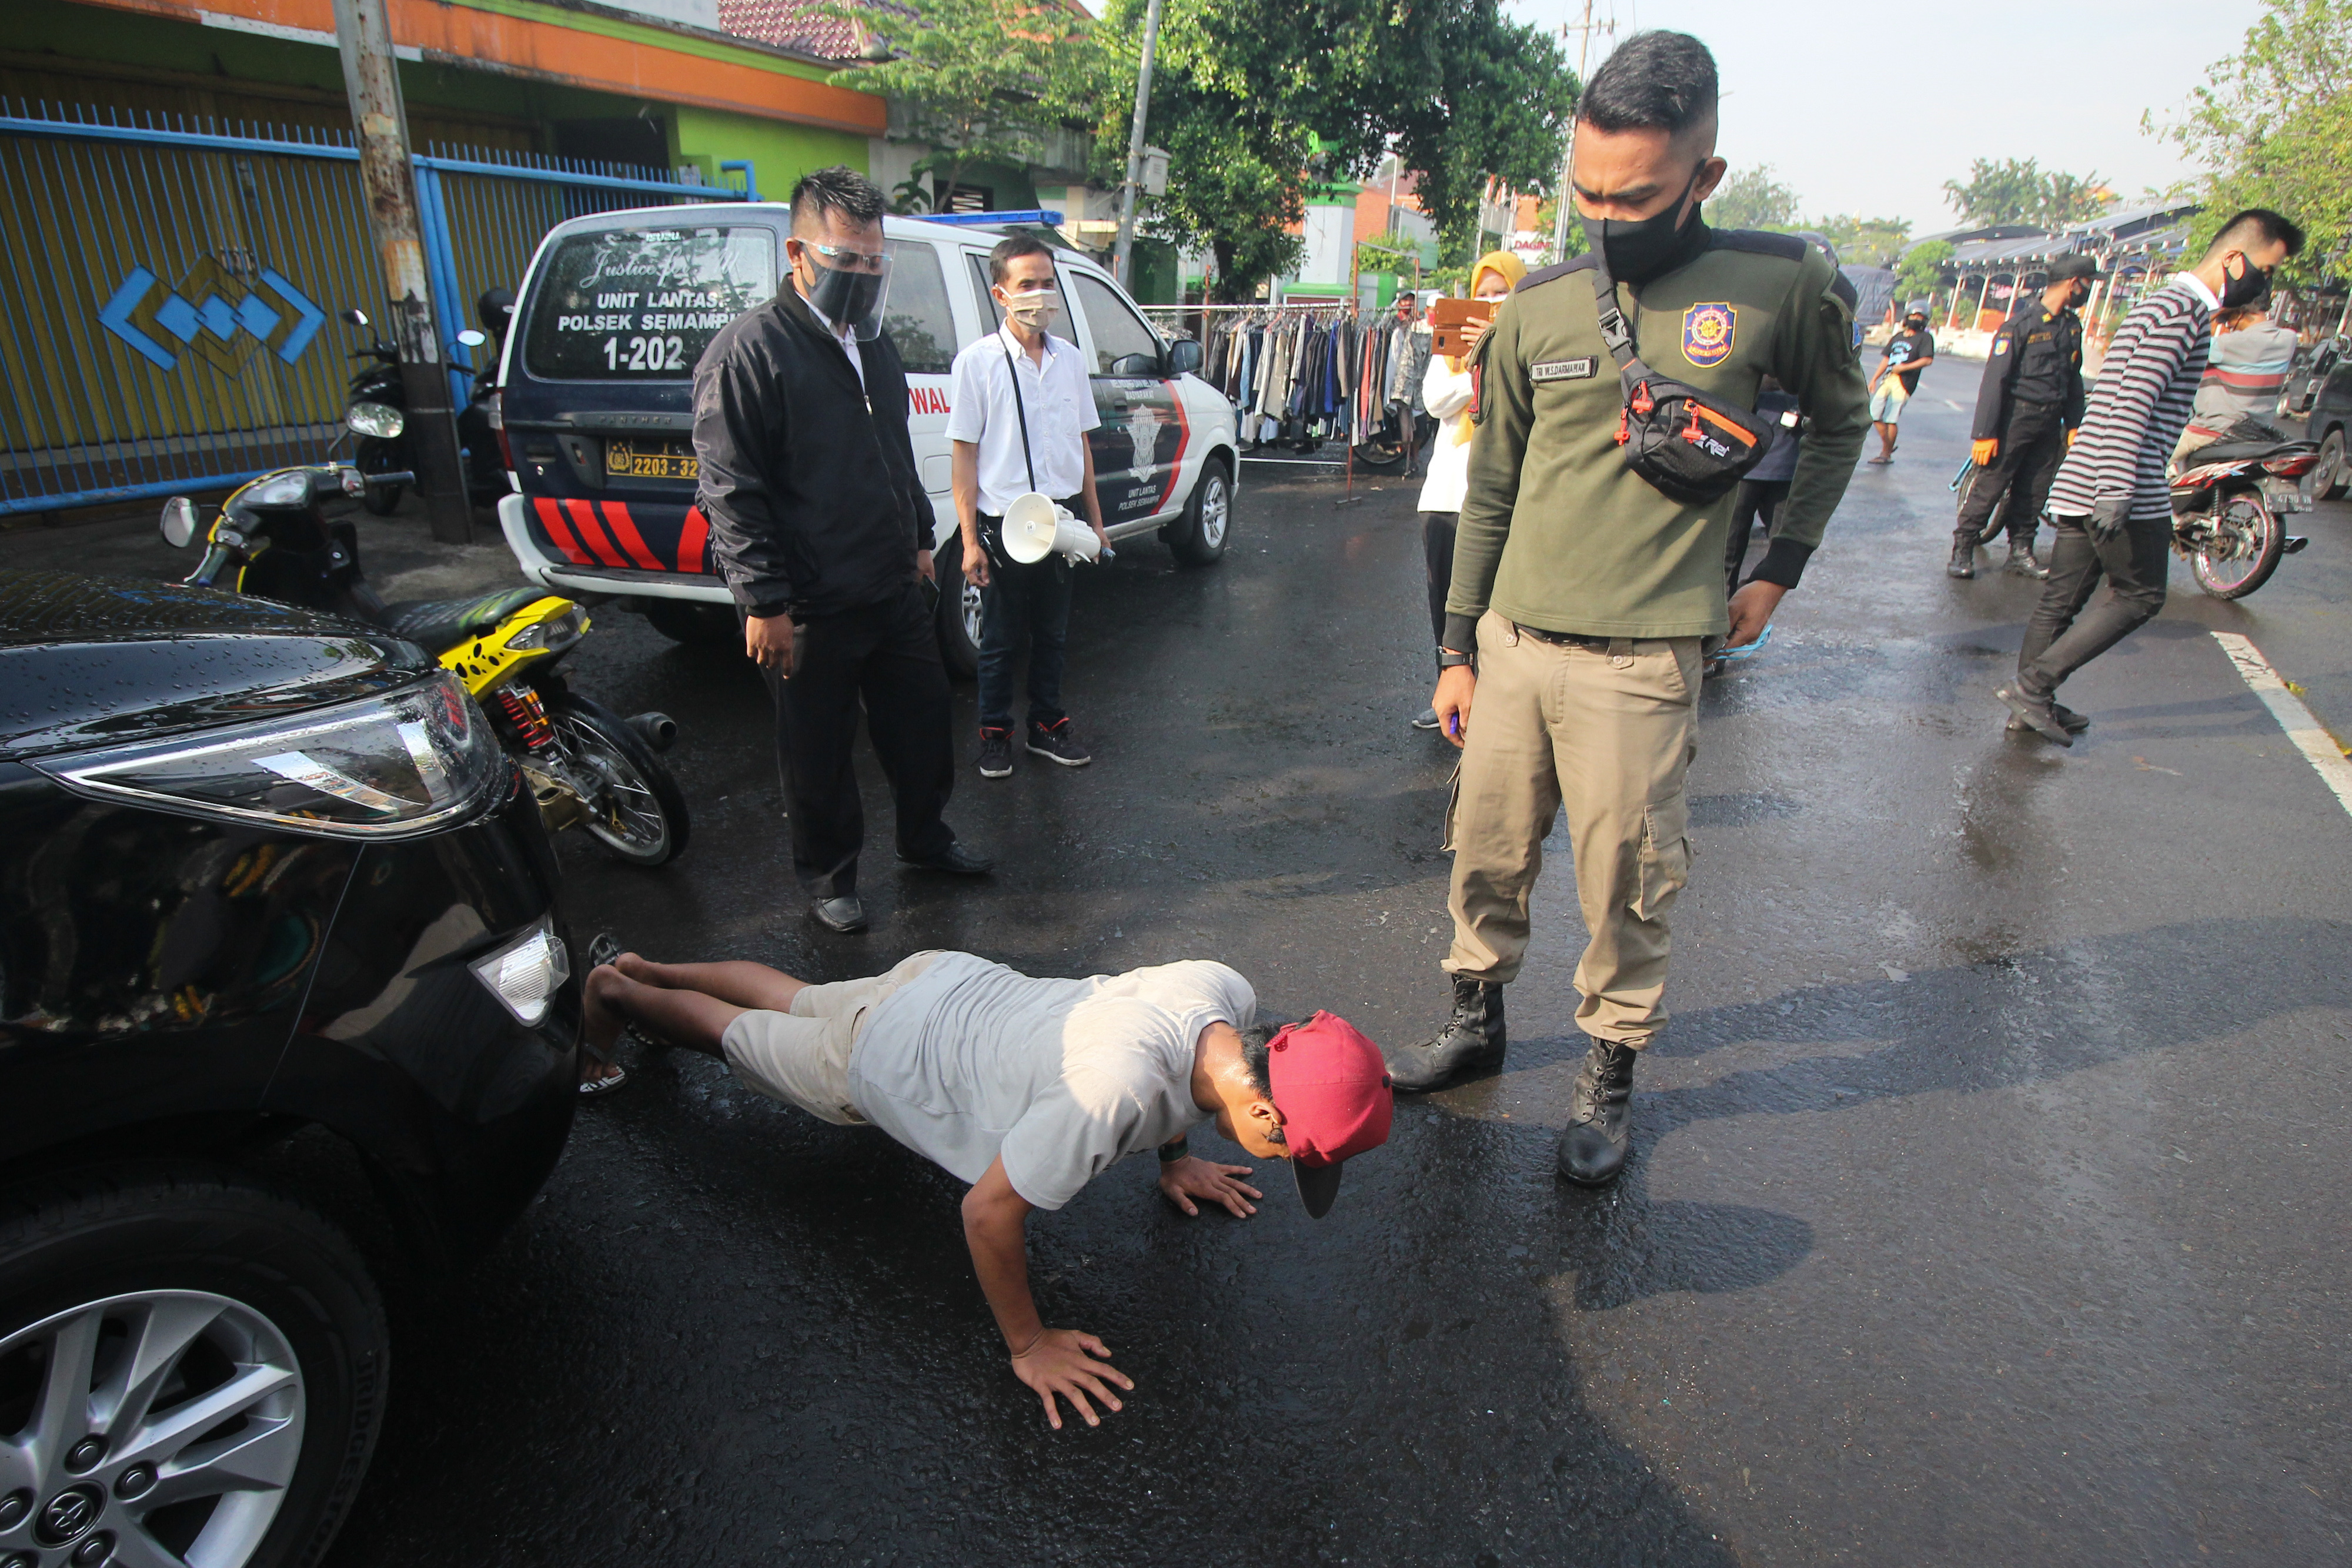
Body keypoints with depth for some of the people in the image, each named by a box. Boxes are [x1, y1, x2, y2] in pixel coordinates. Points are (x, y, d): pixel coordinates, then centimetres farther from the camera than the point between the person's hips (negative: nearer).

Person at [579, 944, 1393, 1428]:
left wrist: (1175, 1161, 9)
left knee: (793, 1001, 33)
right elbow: (988, 1212, -34)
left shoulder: (1230, 993, -25)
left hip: (954, 982, 6)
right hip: (880, 1061, -6)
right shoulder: (1112, 1095, -46)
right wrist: (1028, 1346, -21)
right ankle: (617, 990, 52)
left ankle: (646, 968, 55)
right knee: (735, 1032, 26)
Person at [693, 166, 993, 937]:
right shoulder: (749, 350, -13)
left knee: (923, 727, 18)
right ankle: (828, 875, 28)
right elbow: (731, 491, -16)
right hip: (811, 611, -7)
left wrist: (919, 537, 24)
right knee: (820, 755, 8)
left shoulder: (876, 343, 12)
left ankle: (924, 836, 39)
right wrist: (765, 603, -19)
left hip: (895, 590, 7)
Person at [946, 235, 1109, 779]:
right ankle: (995, 733, 24)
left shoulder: (1070, 358, 7)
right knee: (1001, 639, 8)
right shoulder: (978, 361, -8)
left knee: (1053, 633, 15)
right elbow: (964, 453, -8)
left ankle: (1048, 724, 30)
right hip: (1003, 523, -4)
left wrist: (1094, 519, 14)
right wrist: (970, 538, -12)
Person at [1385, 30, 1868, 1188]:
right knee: (1486, 857, 13)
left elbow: (1839, 423, 16)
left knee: (1623, 893, 5)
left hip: (1641, 664, -3)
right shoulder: (1535, 311, 4)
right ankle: (1477, 1021, 34)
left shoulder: (1782, 287, -2)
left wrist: (1780, 568, 9)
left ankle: (1609, 1072, 26)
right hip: (1511, 646, 3)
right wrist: (1459, 647, 10)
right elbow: (1489, 494, 10)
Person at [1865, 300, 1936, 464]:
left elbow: (1928, 360, -9)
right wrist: (1874, 379, 14)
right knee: (1874, 415, 2)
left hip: (1904, 382, -7)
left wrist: (1904, 367, -16)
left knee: (1891, 419, -9)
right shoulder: (1898, 336, 20)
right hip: (1888, 378, 7)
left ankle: (1886, 454, -2)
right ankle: (1888, 446, 19)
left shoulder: (1925, 337, 1)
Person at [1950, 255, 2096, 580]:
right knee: (1989, 487, -6)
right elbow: (1995, 378, -15)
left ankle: (2021, 552, 17)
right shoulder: (2021, 324, -11)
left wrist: (2074, 424, 13)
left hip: (2051, 422, 7)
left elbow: (2074, 379, 19)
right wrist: (1985, 432, -20)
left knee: (2034, 493, 9)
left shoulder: (2072, 325, 12)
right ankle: (1962, 551, 1)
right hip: (2016, 417, -7)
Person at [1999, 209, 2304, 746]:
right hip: (2118, 489, -9)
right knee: (2140, 595, 0)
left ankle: (2032, 702, 14)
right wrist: (2116, 493, -26)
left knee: (2061, 599, 9)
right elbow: (2133, 406, -21)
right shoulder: (2185, 310, -10)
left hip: (2079, 484, 9)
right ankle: (2034, 683, -4)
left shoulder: (2165, 305, 23)